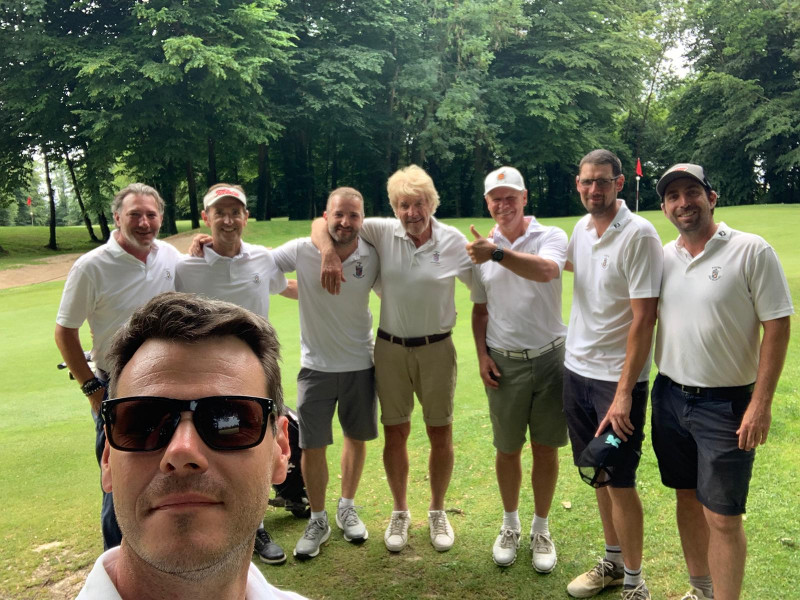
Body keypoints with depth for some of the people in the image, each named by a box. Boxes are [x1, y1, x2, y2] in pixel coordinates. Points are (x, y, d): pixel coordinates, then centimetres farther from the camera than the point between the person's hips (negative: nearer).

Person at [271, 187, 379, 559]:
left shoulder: (372, 257, -8)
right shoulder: (301, 252, -12)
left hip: (360, 364, 2)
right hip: (316, 366, -1)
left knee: (357, 437, 15)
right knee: (312, 446, 2)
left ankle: (347, 508, 38)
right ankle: (318, 521, 24)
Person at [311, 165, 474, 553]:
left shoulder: (454, 241, -7)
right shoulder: (383, 232, -7)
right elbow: (323, 223, -5)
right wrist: (328, 252, -26)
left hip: (436, 348, 0)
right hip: (391, 347, 1)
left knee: (440, 435, 9)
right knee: (395, 434, 10)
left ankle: (437, 512, 32)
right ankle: (400, 512, 32)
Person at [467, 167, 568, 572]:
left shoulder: (550, 237, -5)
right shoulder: (482, 248, 5)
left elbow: (546, 270, -29)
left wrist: (498, 252, -40)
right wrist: (482, 355, 2)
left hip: (549, 357, -2)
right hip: (503, 362, 2)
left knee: (546, 448, 8)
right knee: (507, 449, 12)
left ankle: (541, 530, 28)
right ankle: (510, 526, 32)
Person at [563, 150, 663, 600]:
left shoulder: (639, 235, -16)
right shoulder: (582, 228, 5)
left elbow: (644, 319, -19)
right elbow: (559, 265, 28)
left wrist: (624, 392, -22)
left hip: (617, 378, -7)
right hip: (577, 370, 7)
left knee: (620, 482, 1)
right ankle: (613, 563, 34)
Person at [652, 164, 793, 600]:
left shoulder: (751, 251, -10)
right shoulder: (663, 257, 5)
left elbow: (777, 327, -11)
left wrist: (761, 404, -15)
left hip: (725, 405, -5)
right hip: (670, 397, 5)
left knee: (722, 516, -1)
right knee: (687, 499, 17)